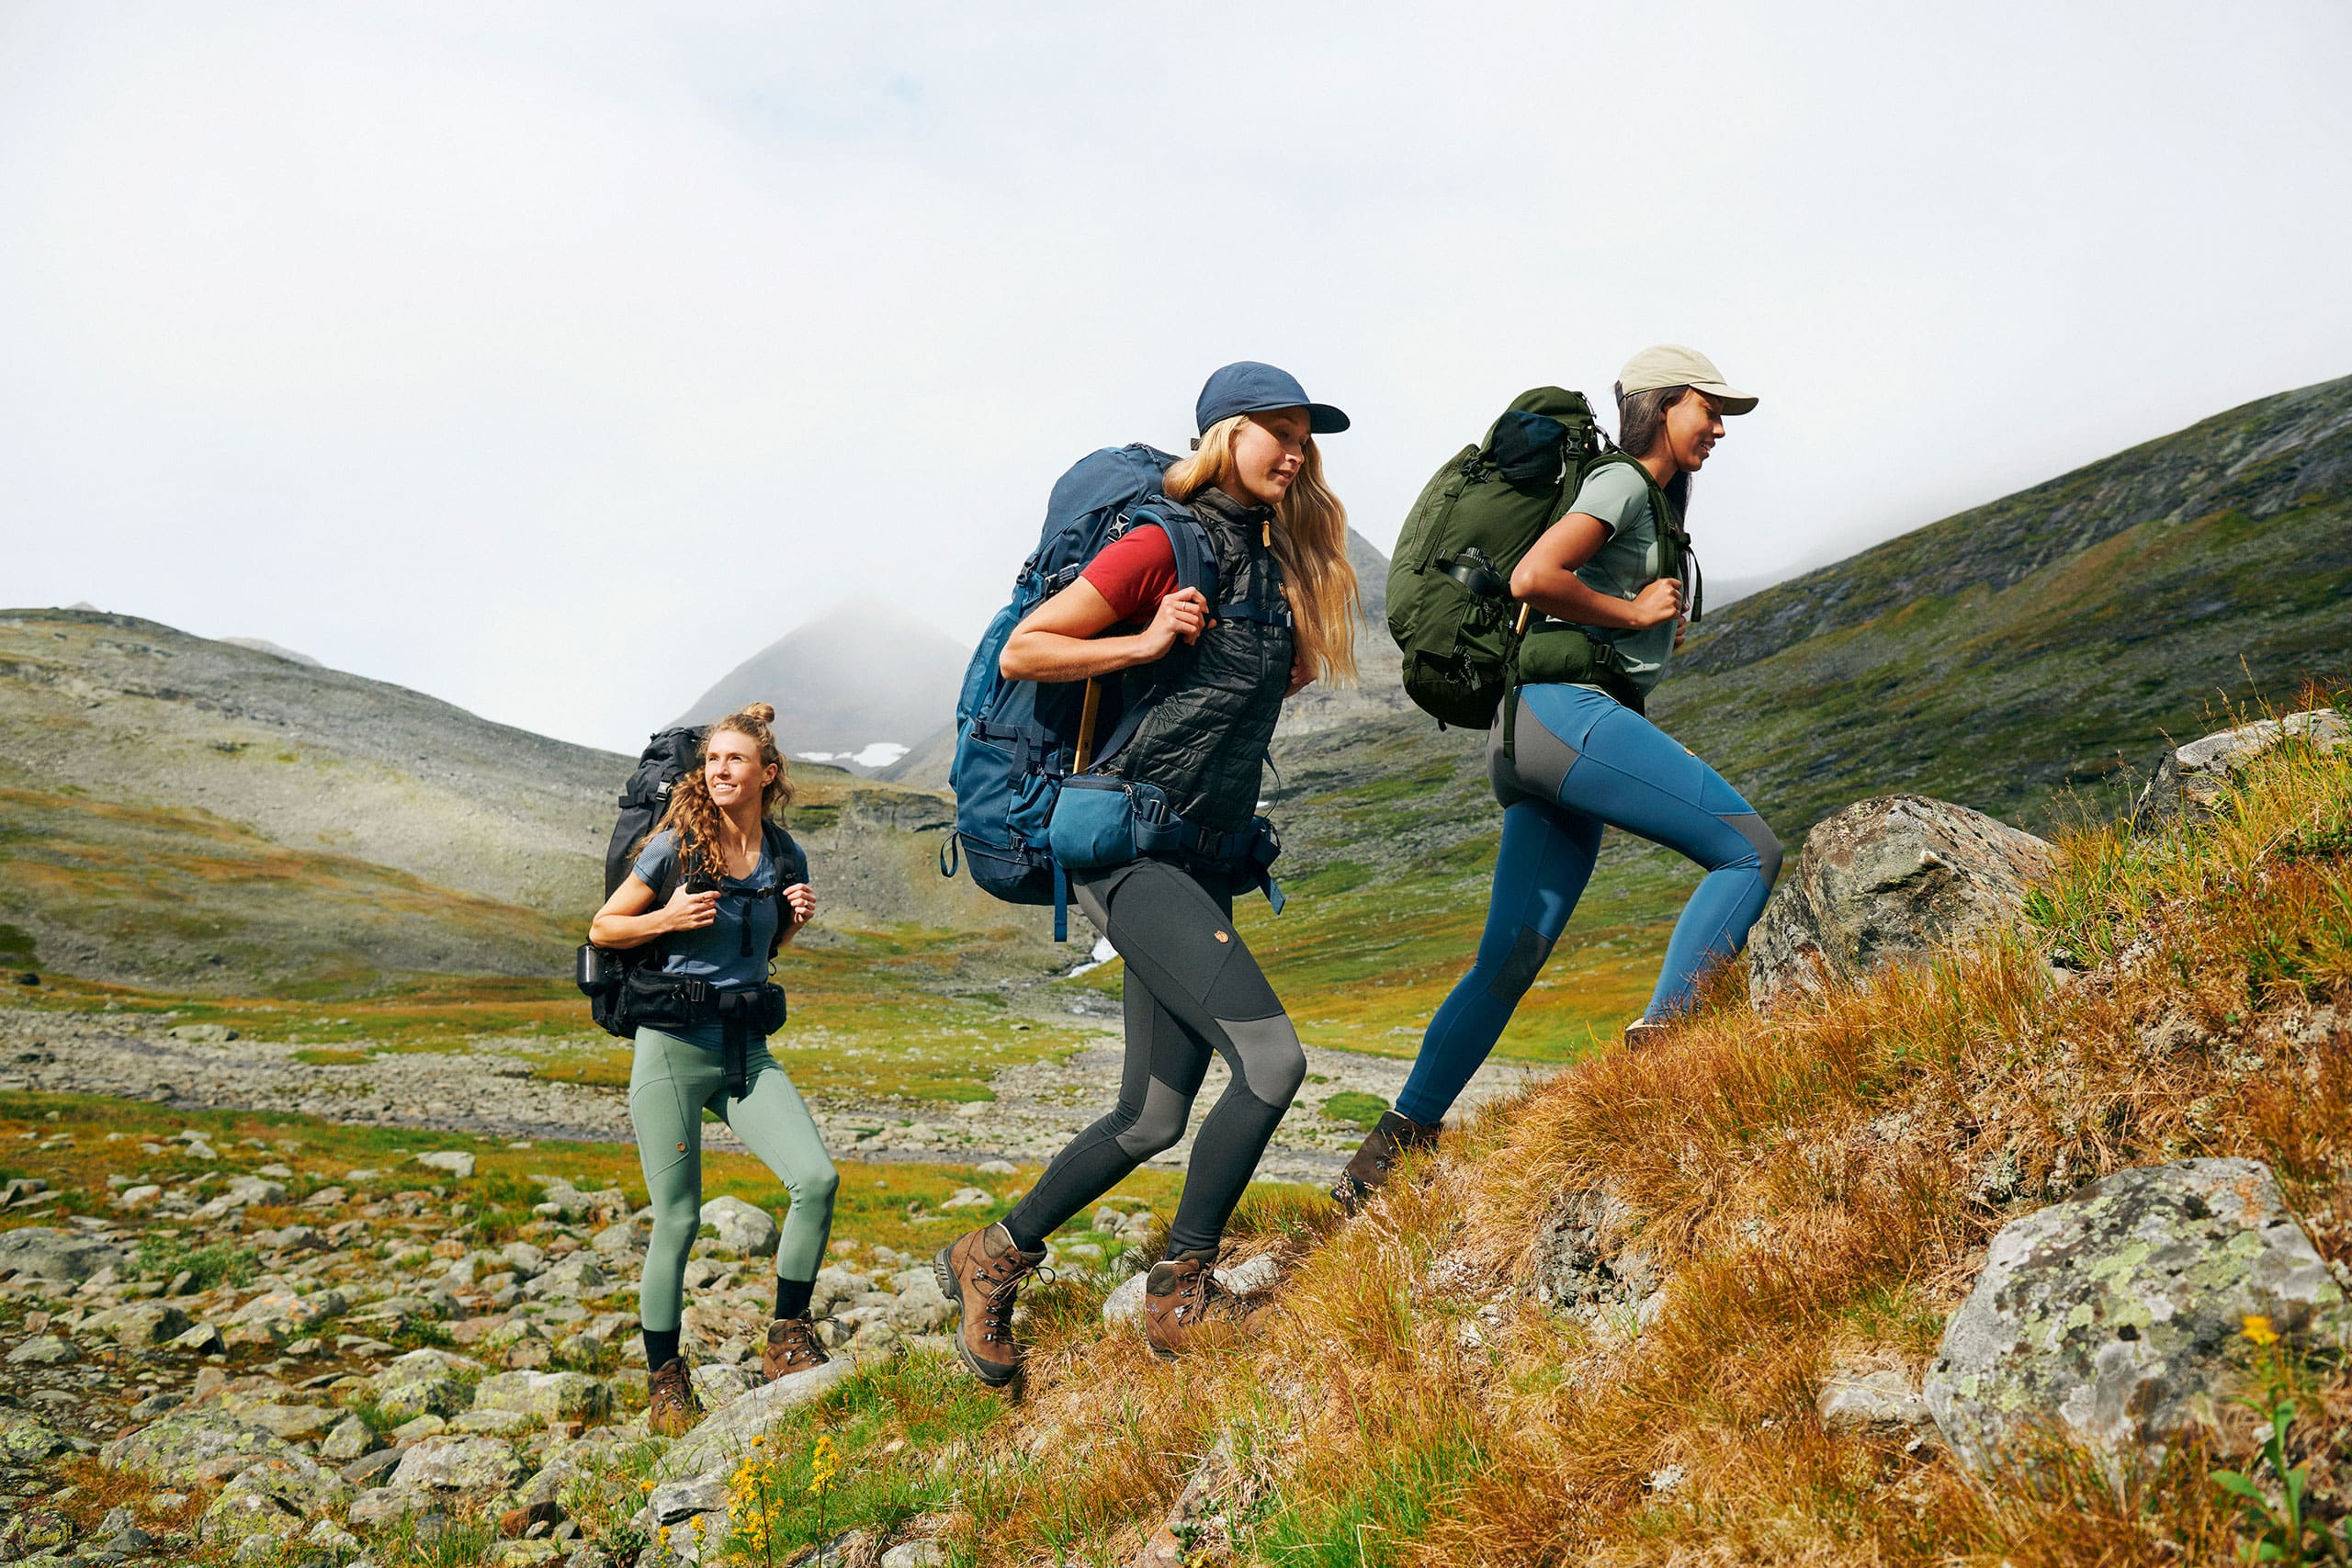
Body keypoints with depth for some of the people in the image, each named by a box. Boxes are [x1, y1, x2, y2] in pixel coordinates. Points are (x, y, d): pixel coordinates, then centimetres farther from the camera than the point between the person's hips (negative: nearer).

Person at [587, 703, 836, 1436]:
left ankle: (786, 1340, 5)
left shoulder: (785, 857, 5)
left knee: (817, 1179, -15)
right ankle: (665, 1382, 22)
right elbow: (602, 928, 1)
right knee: (677, 1221, 2)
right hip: (672, 1045, -3)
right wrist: (669, 918, -16)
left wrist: (797, 919, 0)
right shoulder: (676, 846, -7)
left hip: (747, 1048, 4)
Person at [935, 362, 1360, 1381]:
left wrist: (1287, 676, 11)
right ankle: (1180, 1291, -1)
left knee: (1153, 1119, 9)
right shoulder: (1163, 544, -8)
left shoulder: (1283, 555, 15)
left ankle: (990, 1259, 26)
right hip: (1130, 845, -8)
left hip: (1206, 862, 9)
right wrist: (1147, 642, -13)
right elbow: (1021, 653, -7)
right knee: (1270, 1057, -19)